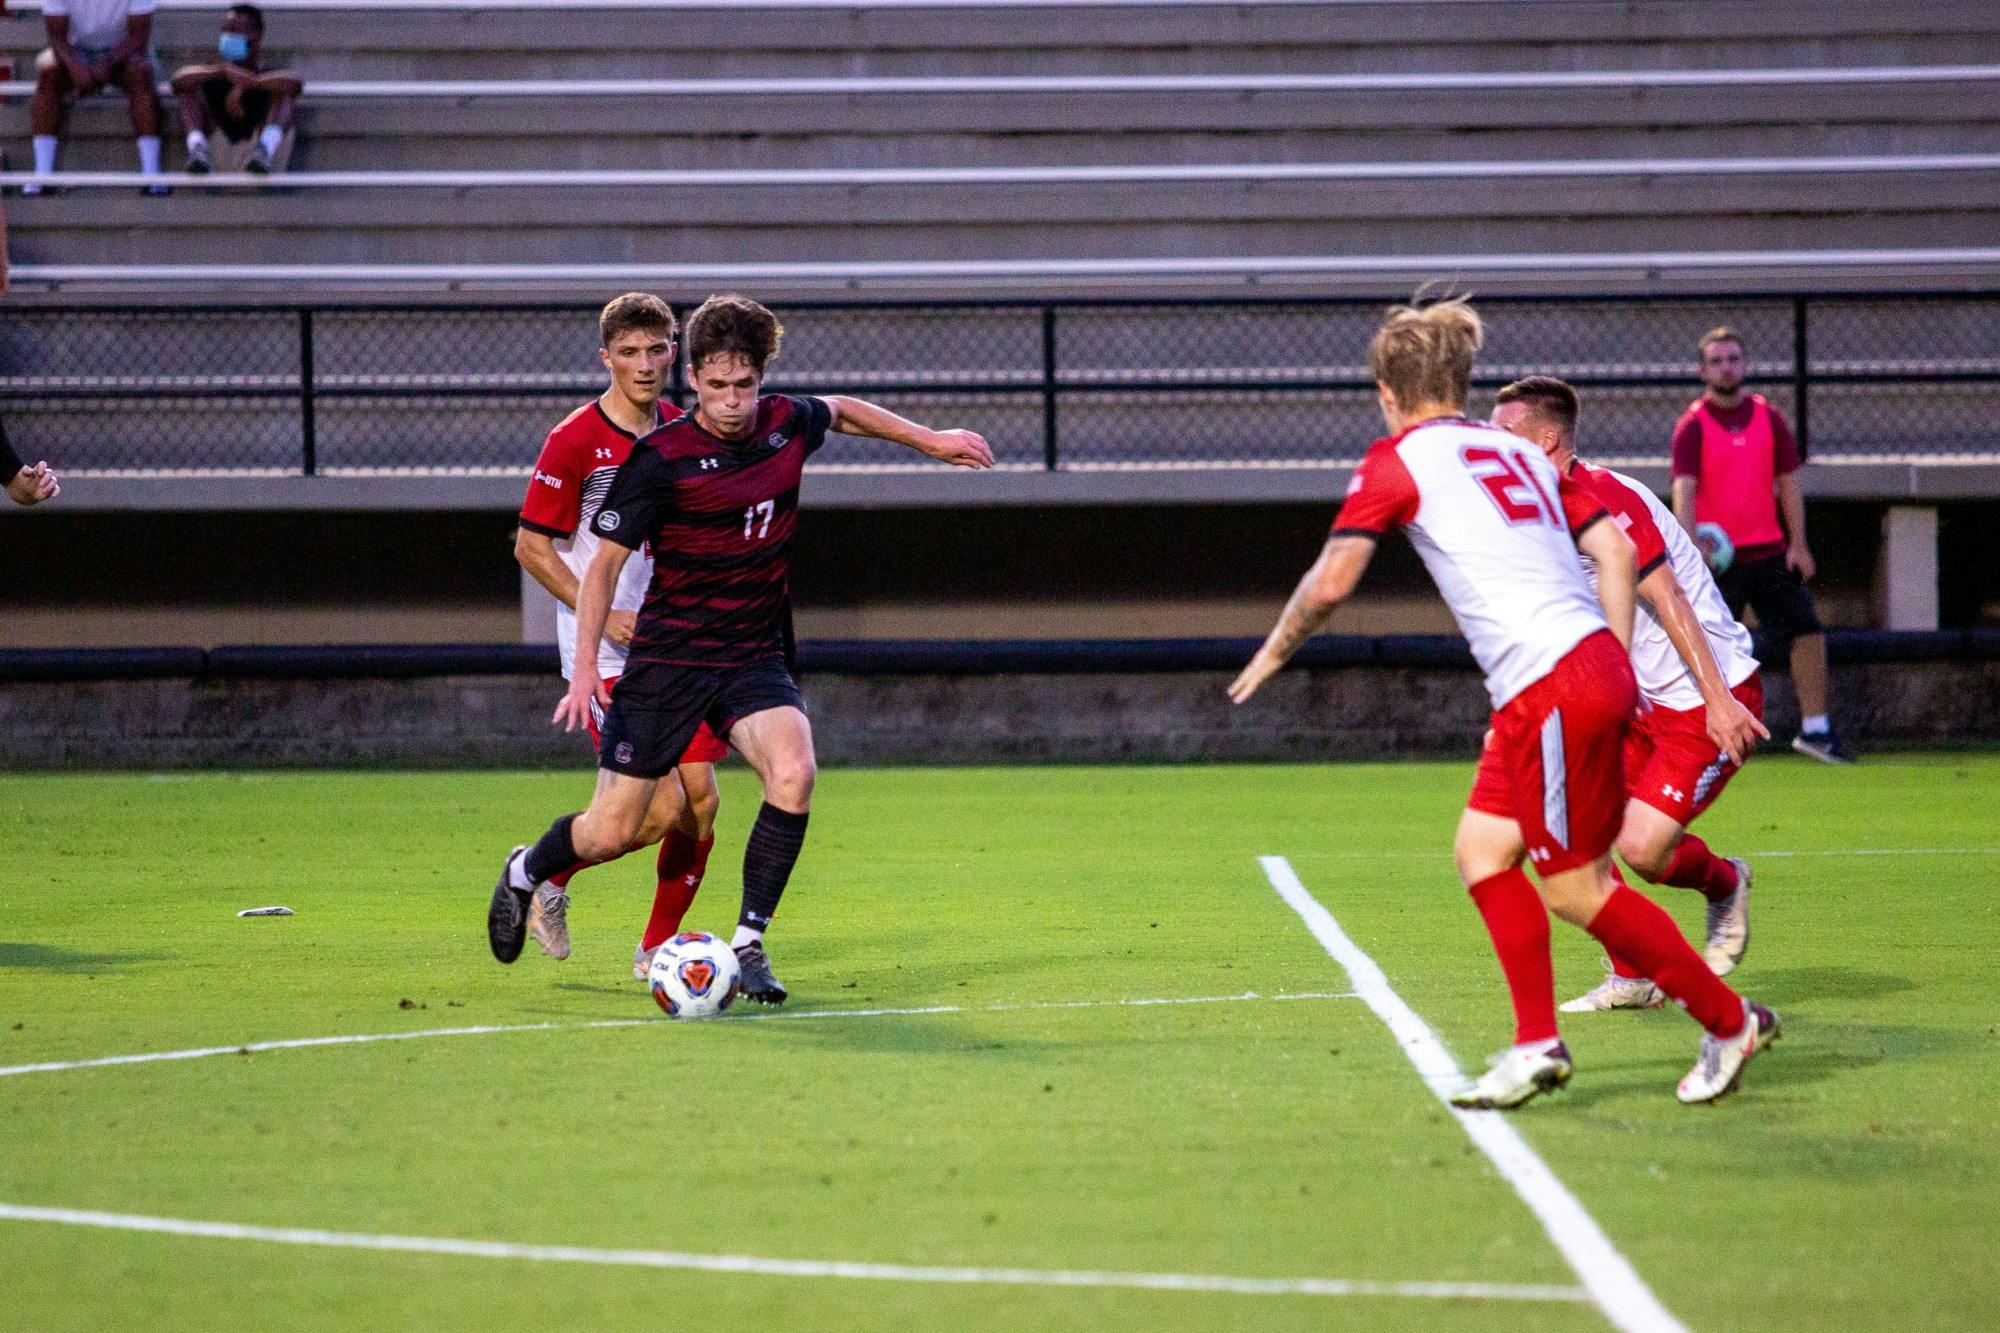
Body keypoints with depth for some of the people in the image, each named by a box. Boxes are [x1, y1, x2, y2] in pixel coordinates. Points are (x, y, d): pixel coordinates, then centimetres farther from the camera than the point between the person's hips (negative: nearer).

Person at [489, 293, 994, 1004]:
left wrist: (931, 439, 28)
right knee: (610, 834, -1)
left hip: (754, 658, 3)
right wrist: (585, 667, -15)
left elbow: (843, 410, 24)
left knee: (793, 771, -27)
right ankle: (525, 873, 35)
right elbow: (605, 562, -7)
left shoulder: (787, 423, -1)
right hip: (667, 658, -3)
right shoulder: (660, 458, -14)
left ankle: (749, 944, -14)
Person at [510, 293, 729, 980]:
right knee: (661, 808, -15)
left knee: (701, 800, -2)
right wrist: (601, 617, -16)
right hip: (606, 657, -6)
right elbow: (531, 546, -8)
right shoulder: (574, 441, -10)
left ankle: (656, 947, 14)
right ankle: (545, 874, 10)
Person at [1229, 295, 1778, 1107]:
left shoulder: (1398, 460, 0)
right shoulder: (1515, 452, 21)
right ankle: (1537, 1044, 8)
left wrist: (1275, 652, 12)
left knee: (1575, 889, 1)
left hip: (1553, 688, -8)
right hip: (1595, 668, 8)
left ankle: (1730, 1023, 9)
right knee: (1483, 849, 12)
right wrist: (1616, 665, 18)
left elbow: (1332, 582, -6)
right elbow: (1614, 550, 16)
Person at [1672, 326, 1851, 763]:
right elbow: (1684, 490, -15)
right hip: (1717, 559, -4)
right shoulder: (1693, 425, -5)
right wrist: (1693, 542, -31)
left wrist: (1797, 544, 4)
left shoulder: (1768, 417, 8)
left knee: (1808, 631, -2)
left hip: (1771, 552, 4)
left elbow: (1787, 482, 11)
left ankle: (1814, 728, 8)